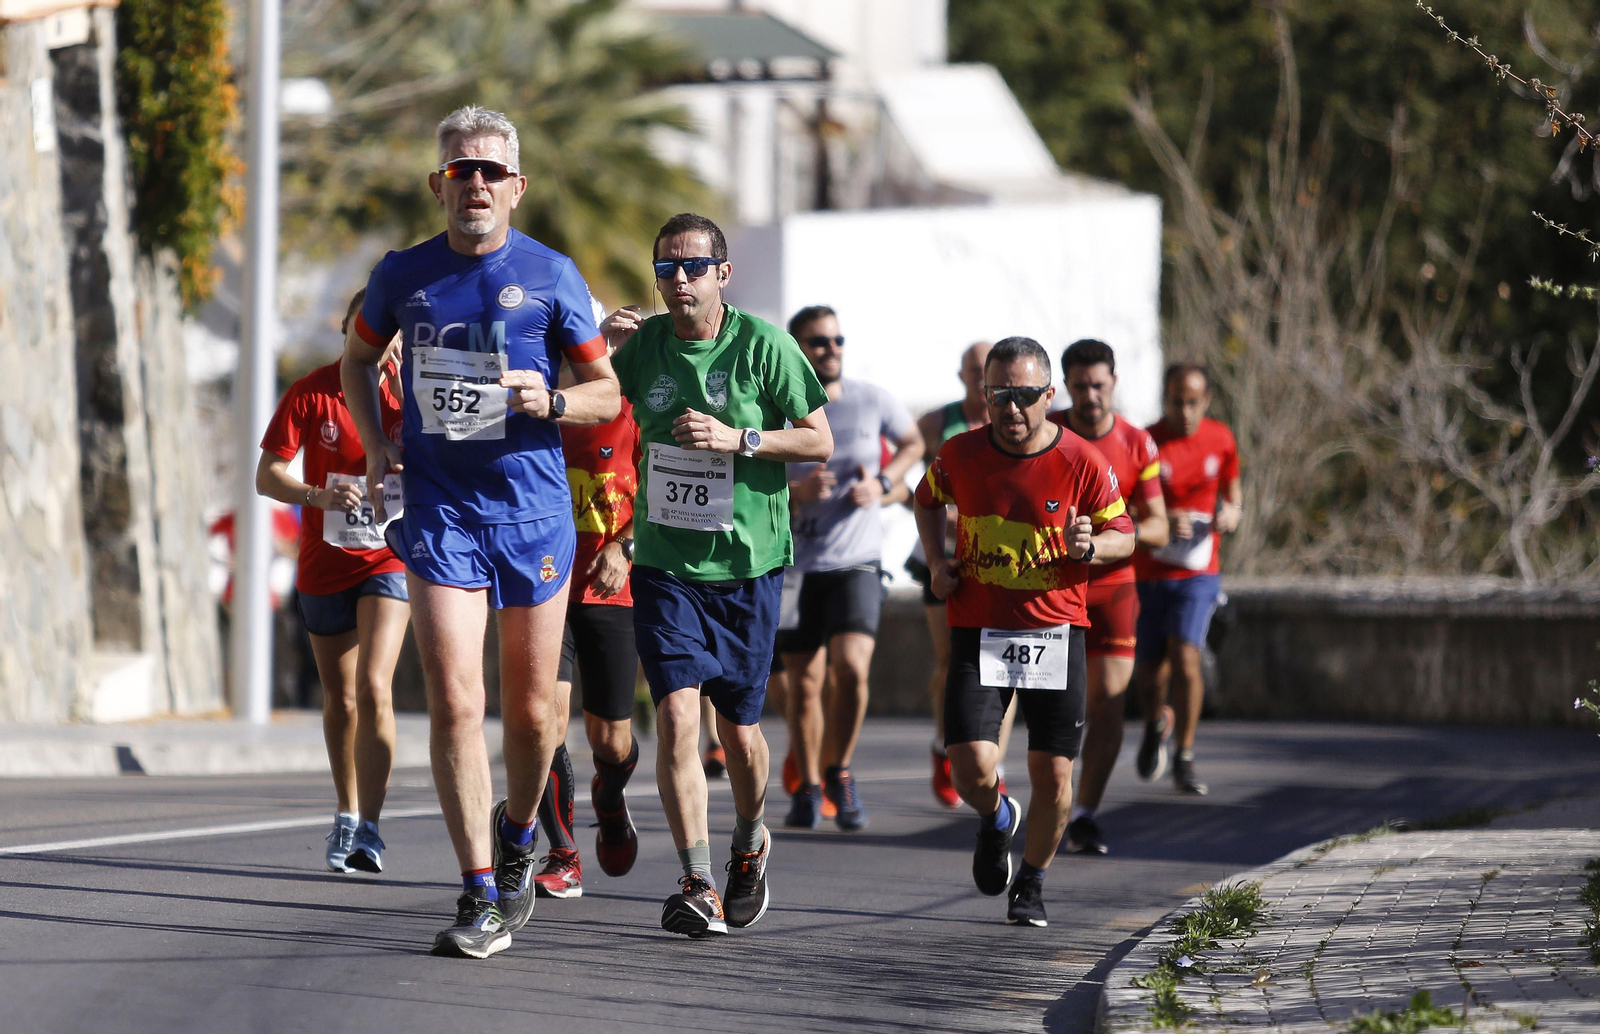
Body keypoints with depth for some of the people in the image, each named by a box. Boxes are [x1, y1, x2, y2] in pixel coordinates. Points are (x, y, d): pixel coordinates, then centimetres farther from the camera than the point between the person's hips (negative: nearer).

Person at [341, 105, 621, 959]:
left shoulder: (550, 276, -1)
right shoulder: (404, 275, 3)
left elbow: (607, 391, 5)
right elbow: (359, 357, 22)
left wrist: (551, 402, -16)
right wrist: (374, 445, 8)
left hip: (533, 511, 0)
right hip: (438, 512, 0)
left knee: (530, 709, 9)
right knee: (454, 704, -11)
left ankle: (516, 839, 37)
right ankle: (480, 898, -8)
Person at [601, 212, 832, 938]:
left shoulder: (762, 345, -7)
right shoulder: (642, 344, 0)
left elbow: (820, 441, -3)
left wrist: (738, 439, -18)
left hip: (746, 562, -1)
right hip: (664, 560, 1)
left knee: (739, 726, 9)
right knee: (677, 716, -15)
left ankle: (750, 842, 39)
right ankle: (698, 887, -16)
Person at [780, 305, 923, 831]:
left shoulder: (872, 401, -1)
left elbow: (912, 443, 18)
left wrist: (883, 483, 0)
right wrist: (795, 492, -20)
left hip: (856, 562, -1)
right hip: (796, 565, 1)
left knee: (851, 668, -18)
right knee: (805, 683, 5)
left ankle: (840, 773, 4)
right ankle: (809, 787, 23)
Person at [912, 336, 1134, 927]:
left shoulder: (1082, 463, -8)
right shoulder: (961, 455, -3)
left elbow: (1124, 535, 3)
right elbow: (927, 500, 20)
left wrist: (1090, 546, -19)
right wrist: (937, 561, 5)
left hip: (1055, 630, 0)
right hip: (978, 629, 0)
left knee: (1053, 774, 0)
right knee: (972, 767, -13)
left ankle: (1032, 885, 24)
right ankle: (996, 820, 24)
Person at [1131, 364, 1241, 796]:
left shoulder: (1220, 439, 1)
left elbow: (1231, 488, 18)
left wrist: (1230, 513, -6)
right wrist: (1160, 521, -33)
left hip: (1198, 571, 1)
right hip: (1146, 572, -1)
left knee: (1184, 656, -18)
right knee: (1148, 670, 7)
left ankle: (1185, 759, -7)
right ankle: (1157, 722, 43)